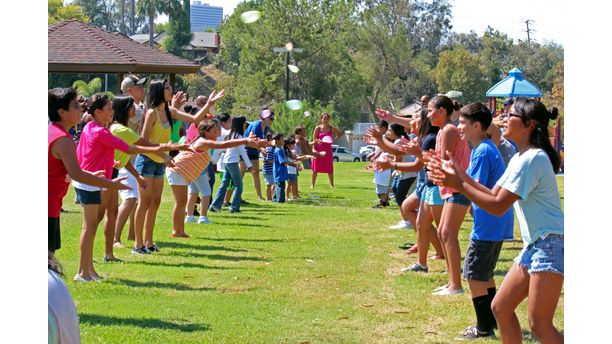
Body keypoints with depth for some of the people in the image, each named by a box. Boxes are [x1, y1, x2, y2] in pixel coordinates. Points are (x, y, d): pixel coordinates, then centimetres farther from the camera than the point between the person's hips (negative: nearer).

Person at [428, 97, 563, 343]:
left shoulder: (532, 159, -18)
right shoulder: (519, 158, 15)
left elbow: (498, 206, -18)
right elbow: (495, 194, 14)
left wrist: (460, 185, -13)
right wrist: (462, 177, 3)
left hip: (550, 246, -10)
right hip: (533, 245, 10)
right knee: (500, 307, 11)